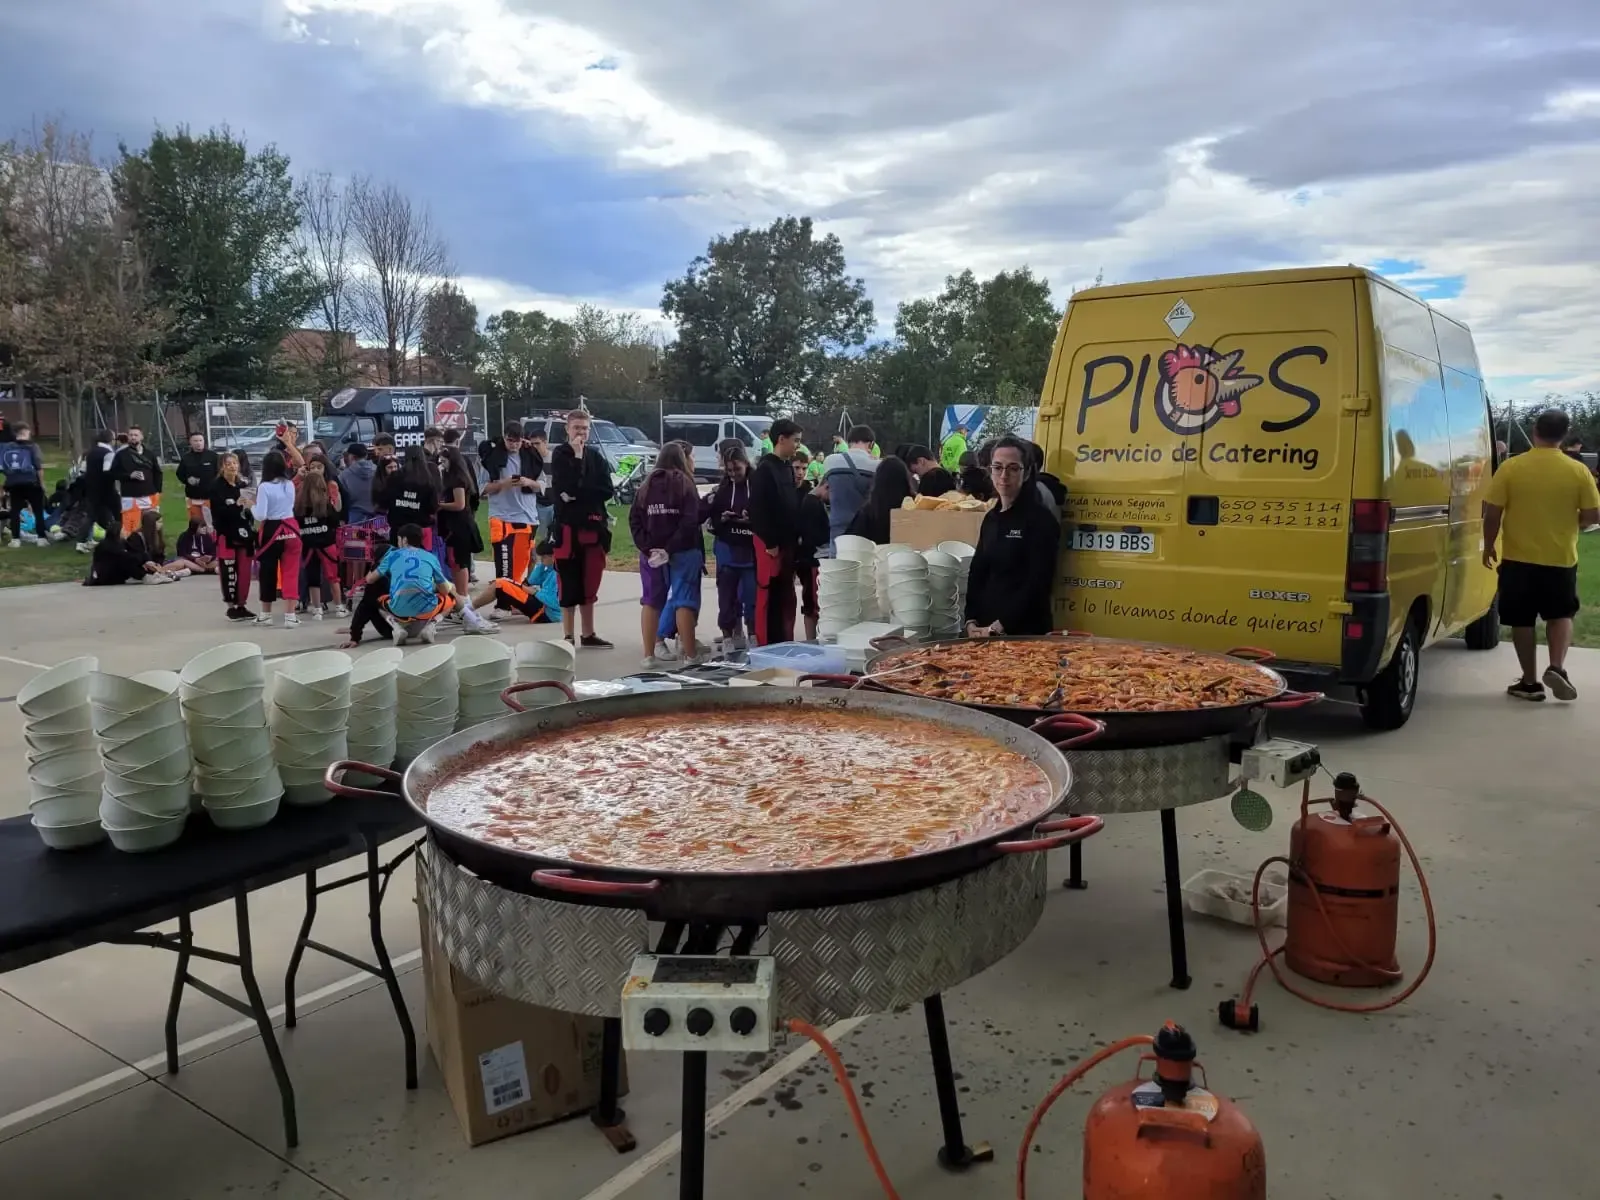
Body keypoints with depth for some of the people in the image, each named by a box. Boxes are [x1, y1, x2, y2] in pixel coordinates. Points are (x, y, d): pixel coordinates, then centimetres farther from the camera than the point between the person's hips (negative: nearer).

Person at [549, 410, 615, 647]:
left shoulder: (596, 455, 10)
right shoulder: (560, 455, -2)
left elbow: (608, 490, 0)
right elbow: (567, 486, -18)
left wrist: (577, 495, -11)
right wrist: (577, 456, -15)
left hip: (594, 525, 4)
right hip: (569, 526, -4)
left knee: (589, 583, 11)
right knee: (570, 584, -1)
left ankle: (588, 634, 21)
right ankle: (569, 637, 6)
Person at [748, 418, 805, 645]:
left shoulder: (787, 468, 14)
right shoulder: (764, 470, -12)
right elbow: (759, 509, -18)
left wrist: (797, 536, 9)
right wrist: (770, 543, -18)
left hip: (787, 542, 9)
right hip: (770, 544, -9)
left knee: (786, 597, 13)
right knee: (768, 597, -4)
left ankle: (784, 642, 21)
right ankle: (766, 646, 0)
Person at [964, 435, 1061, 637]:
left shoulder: (1040, 519, -9)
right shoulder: (991, 518, 11)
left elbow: (1037, 584, -15)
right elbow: (977, 574, 12)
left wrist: (998, 627, -17)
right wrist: (971, 621, -2)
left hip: (1024, 632, -6)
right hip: (984, 628, 6)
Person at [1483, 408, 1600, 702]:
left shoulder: (1511, 467, -10)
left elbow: (1492, 514, -9)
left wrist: (1489, 546, 5)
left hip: (1518, 558, -1)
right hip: (1561, 559, 1)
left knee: (1522, 621, 10)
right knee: (1561, 615, 21)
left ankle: (1530, 682, 15)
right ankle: (1557, 667, 3)